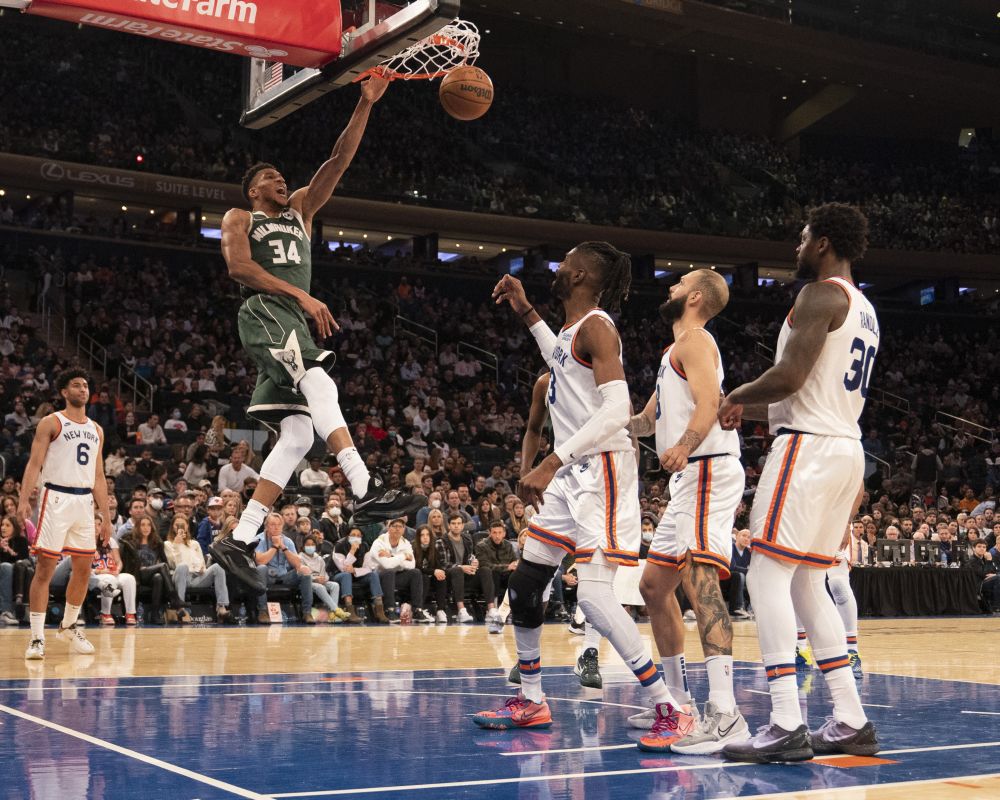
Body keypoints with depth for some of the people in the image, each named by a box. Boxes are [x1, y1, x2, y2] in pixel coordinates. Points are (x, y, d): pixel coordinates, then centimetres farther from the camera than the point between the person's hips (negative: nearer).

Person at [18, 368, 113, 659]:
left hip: (85, 502, 6)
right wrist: (24, 499, -21)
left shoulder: (96, 430, 15)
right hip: (57, 498, -6)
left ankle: (69, 626, 29)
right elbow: (34, 463, -8)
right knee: (45, 567, -7)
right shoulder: (51, 423, -1)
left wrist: (106, 516, 13)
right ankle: (37, 638, -4)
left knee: (84, 568, 10)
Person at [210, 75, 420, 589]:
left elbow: (339, 160, 20)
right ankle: (365, 490, -45)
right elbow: (239, 266, -6)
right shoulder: (239, 219, 15)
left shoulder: (301, 210, 30)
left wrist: (365, 106, 10)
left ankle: (238, 541, -6)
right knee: (320, 384, -31)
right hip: (264, 314, -7)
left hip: (296, 323, 7)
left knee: (298, 434, -5)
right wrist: (301, 295, -16)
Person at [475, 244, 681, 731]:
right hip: (571, 473, 10)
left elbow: (616, 411, -26)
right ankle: (531, 702, 24)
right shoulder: (573, 330, 14)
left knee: (593, 593, -19)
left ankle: (669, 708, -13)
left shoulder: (596, 326, -14)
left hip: (602, 470, -10)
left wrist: (551, 463, -31)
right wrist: (526, 313, 34)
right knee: (524, 587, 12)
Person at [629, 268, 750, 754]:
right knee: (654, 586, 15)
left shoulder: (693, 339, -5)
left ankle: (724, 716, -34)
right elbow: (647, 421, 36)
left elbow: (710, 404, -23)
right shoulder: (675, 351, 26)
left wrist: (684, 447, -40)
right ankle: (680, 705, 23)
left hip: (707, 471, -11)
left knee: (698, 578, -24)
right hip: (689, 479, 11)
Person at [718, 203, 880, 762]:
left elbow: (791, 375, -21)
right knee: (807, 586, 14)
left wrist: (736, 396, -3)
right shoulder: (864, 310, 22)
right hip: (848, 447, 10)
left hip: (810, 446, -10)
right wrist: (752, 411, 26)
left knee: (768, 578, -9)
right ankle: (851, 722, 13)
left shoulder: (823, 294, -10)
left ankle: (787, 727, -14)